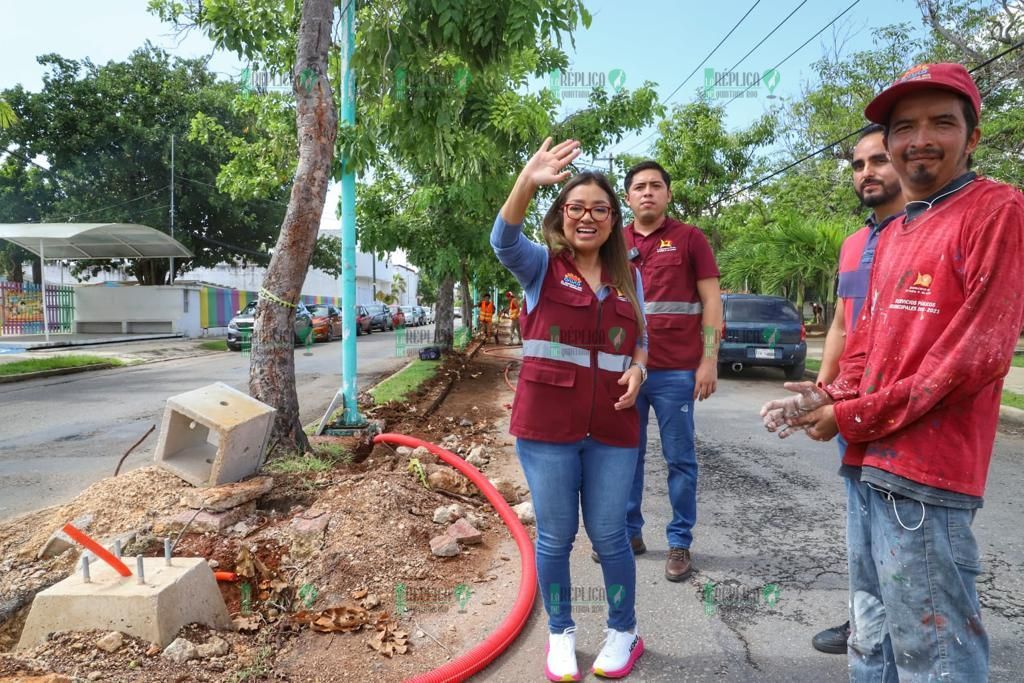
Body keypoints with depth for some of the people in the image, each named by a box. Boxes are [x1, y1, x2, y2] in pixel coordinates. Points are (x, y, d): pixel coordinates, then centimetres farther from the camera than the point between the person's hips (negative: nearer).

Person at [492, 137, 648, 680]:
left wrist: (636, 371, -5)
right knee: (555, 536, 10)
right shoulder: (541, 266, -2)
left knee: (609, 534, 11)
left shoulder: (629, 277, 9)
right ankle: (560, 634, 33)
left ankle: (624, 633, 34)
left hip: (613, 428, 2)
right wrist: (527, 183, -40)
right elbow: (503, 240, -23)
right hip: (546, 425, -2)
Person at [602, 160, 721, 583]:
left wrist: (709, 360, -8)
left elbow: (711, 300, 0)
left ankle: (680, 543, 18)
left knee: (680, 459, 5)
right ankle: (629, 532, 26)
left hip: (676, 370, -3)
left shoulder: (689, 238, 2)